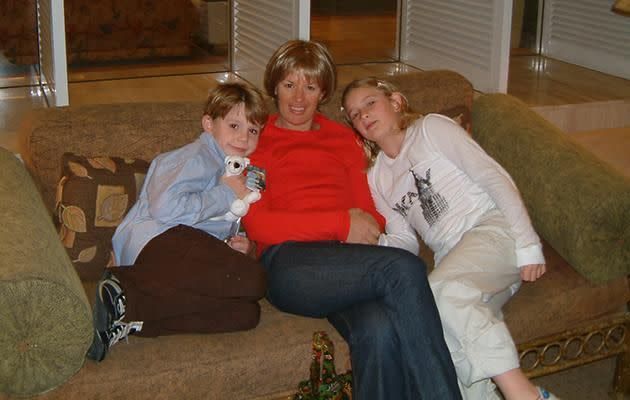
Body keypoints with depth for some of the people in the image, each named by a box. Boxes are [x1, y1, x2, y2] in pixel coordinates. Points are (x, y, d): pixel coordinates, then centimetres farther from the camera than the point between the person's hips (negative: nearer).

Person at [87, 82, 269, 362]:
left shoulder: (234, 171, 34)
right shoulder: (198, 157, 3)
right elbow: (164, 207, -15)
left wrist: (232, 245, 11)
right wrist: (227, 194, -3)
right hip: (159, 238, -8)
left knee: (246, 313, -17)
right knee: (252, 280, -28)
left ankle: (130, 321, -26)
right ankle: (125, 292, -25)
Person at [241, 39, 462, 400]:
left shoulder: (343, 139, 29)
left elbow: (369, 211, 24)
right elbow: (257, 225, 1)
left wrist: (365, 224, -2)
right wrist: (343, 224, -6)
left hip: (346, 263, 3)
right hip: (288, 262, -3)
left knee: (379, 330, -36)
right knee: (404, 268, -32)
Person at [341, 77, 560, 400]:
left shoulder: (431, 128, 8)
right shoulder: (376, 179, 22)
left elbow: (494, 177, -1)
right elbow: (405, 242, 17)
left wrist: (528, 245, -10)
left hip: (493, 229, -4)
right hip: (451, 257, 5)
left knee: (444, 290, -35)